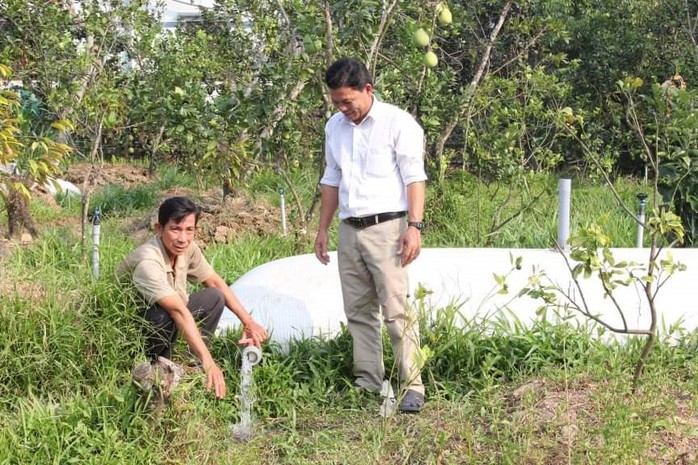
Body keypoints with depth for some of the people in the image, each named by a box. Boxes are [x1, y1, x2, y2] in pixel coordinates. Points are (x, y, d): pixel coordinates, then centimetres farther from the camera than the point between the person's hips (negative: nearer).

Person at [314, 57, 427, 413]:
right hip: (349, 230, 7)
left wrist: (415, 226, -18)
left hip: (386, 227, -7)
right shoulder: (335, 127, 14)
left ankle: (412, 386, -9)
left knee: (396, 309, -11)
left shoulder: (398, 123, -6)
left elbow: (414, 178, -9)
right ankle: (368, 383, 14)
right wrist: (322, 229, 19)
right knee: (358, 311, 8)